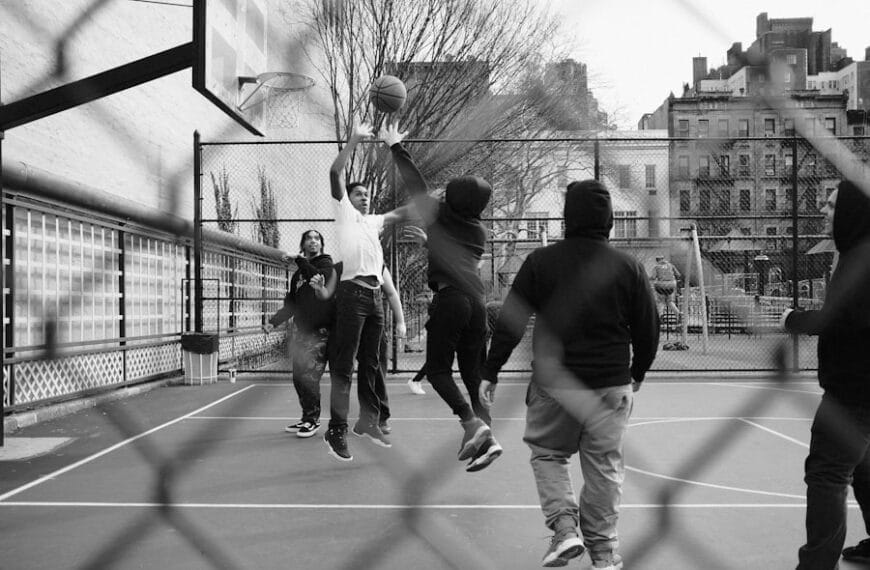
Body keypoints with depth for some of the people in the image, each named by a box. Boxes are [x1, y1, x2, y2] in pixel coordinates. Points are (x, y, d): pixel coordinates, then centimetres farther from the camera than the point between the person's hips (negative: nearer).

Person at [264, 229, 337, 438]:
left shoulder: (326, 264, 3)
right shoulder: (297, 274, 20)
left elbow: (322, 278, -20)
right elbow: (291, 305, 21)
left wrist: (299, 260, -17)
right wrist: (273, 322, 10)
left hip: (320, 332, -7)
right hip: (301, 331, 7)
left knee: (309, 376, -12)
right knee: (299, 377, 5)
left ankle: (313, 419, 2)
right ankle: (307, 418, 17)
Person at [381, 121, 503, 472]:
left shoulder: (440, 216, 3)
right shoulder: (480, 231, 17)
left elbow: (415, 183, 12)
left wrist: (395, 146, 25)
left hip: (449, 298, -5)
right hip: (476, 301, 6)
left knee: (438, 370, 3)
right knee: (473, 373, 10)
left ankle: (473, 423, -16)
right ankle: (486, 438, 1)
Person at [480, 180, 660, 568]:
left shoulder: (541, 262, -6)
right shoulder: (629, 267, -1)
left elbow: (510, 322, -6)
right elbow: (648, 330, 6)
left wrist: (490, 372, 2)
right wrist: (638, 372, 23)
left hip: (553, 384, -1)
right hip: (612, 385, 2)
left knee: (547, 452, 18)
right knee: (604, 465, 13)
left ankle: (564, 527, 2)